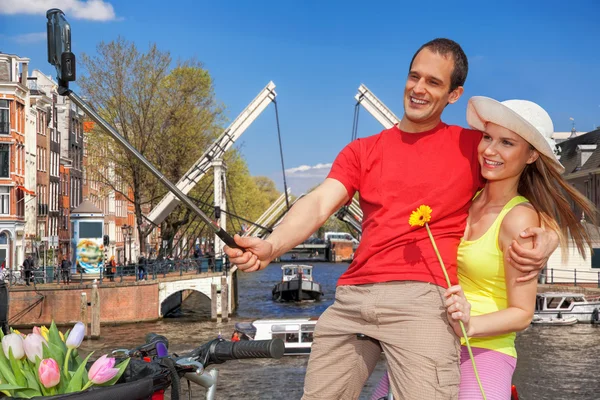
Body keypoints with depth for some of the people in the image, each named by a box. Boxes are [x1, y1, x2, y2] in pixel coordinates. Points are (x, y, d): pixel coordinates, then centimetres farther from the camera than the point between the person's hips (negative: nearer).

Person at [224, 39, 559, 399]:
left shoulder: (474, 146, 13)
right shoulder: (362, 151, 17)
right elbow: (319, 204, 3)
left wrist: (547, 235, -8)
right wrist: (270, 247, -17)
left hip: (423, 297, -3)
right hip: (351, 298, 3)